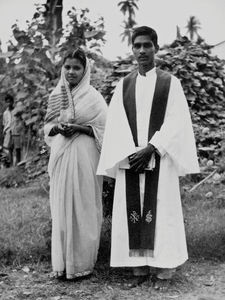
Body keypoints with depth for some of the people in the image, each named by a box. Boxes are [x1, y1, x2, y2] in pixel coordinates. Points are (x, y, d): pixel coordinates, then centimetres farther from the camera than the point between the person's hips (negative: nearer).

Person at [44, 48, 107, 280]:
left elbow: (103, 129, -4)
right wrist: (57, 128, -7)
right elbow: (47, 126, 16)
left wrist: (79, 128, -17)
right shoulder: (56, 95, 11)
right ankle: (62, 263, 13)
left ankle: (82, 263, 9)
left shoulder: (93, 97, -2)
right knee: (61, 206, 4)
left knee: (82, 207, -2)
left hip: (84, 156, -4)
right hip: (60, 156, 4)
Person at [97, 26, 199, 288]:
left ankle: (161, 270, 6)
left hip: (159, 158, -2)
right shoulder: (123, 85, 11)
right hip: (129, 158, 3)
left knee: (160, 212, -2)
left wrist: (150, 149, -15)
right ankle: (139, 269, 9)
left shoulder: (170, 82, 5)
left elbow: (175, 121, -4)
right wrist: (130, 153, -11)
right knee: (132, 212, 1)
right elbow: (115, 123, 4)